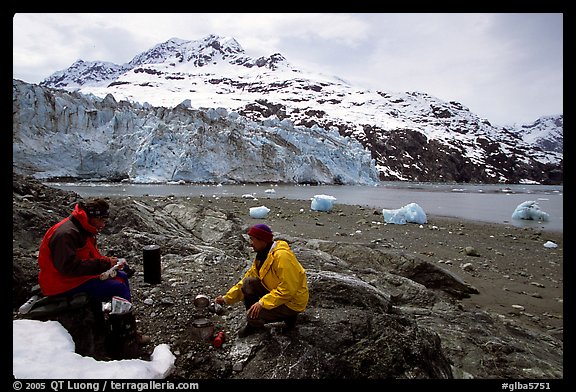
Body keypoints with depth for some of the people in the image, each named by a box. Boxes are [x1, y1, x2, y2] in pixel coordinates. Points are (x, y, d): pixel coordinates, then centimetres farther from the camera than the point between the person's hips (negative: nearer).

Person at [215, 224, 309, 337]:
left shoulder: (282, 256, -28)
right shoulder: (262, 255, 4)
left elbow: (288, 290, -30)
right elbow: (247, 278, 9)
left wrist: (262, 303, -28)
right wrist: (227, 298, 6)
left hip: (292, 302, -9)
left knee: (253, 315, -21)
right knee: (248, 283, -7)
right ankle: (252, 323, 9)